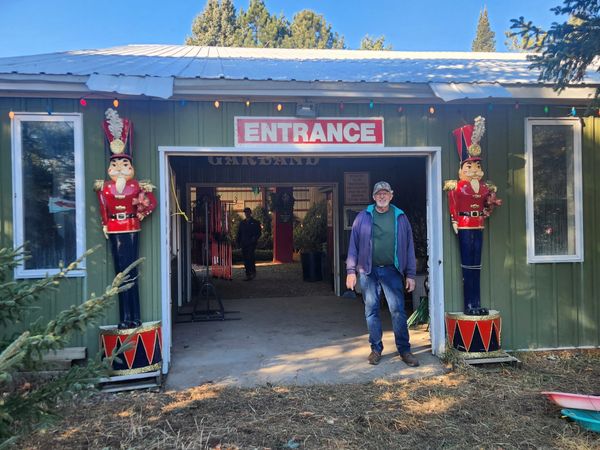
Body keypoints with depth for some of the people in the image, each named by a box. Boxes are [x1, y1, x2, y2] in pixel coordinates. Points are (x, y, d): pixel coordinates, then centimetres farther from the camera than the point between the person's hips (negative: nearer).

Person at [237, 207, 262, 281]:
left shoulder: (255, 222, 5)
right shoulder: (242, 223, 16)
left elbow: (259, 233, 2)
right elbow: (239, 233, 18)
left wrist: (254, 239, -15)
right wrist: (239, 242, 7)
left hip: (251, 244, -4)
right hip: (244, 244, 4)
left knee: (250, 258, -16)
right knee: (246, 260, 3)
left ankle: (253, 272, -2)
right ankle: (248, 275, 9)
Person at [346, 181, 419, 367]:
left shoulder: (400, 217, 7)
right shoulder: (363, 217, 5)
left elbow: (409, 246, 7)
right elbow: (354, 244, 4)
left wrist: (410, 274, 3)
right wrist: (351, 270, -2)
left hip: (392, 271, 0)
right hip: (368, 271, 1)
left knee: (398, 310, -1)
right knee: (371, 311, 7)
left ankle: (404, 350, 10)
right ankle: (376, 349, 19)